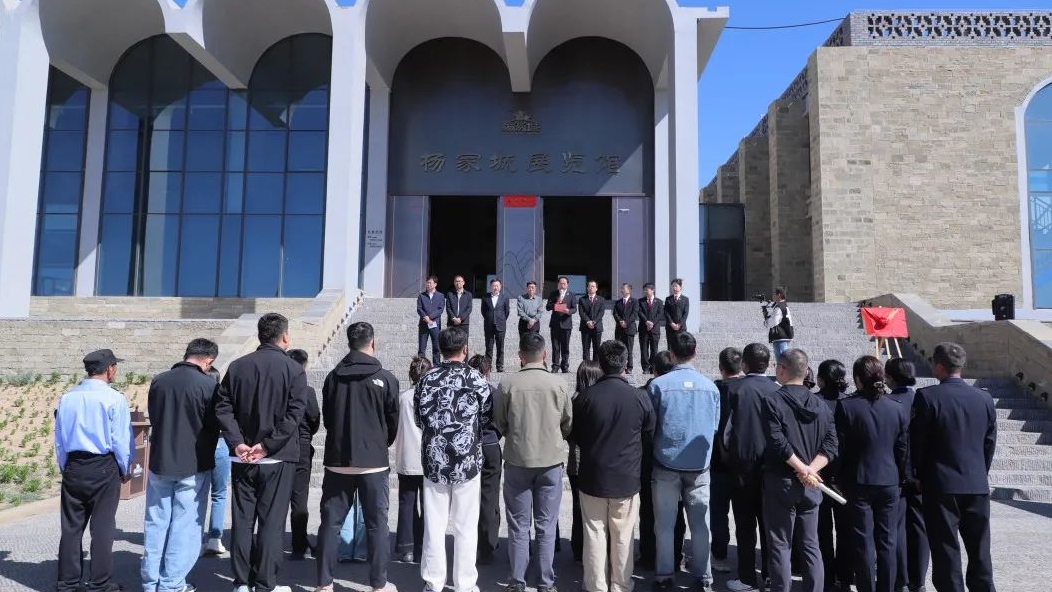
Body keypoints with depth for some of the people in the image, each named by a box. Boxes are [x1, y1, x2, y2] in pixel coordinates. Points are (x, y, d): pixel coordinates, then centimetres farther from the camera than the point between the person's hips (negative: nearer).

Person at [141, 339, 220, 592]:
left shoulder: (158, 381, -1)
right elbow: (214, 425, -8)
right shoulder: (207, 384, -16)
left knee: (156, 523, 15)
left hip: (159, 462, 5)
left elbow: (153, 417, 10)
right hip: (193, 465, -5)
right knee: (185, 526, 6)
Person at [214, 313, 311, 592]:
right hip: (278, 458, -4)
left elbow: (223, 408, 0)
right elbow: (294, 414, -16)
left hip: (242, 458, 4)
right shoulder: (293, 369, -7)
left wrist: (236, 443, -6)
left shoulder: (237, 366, 6)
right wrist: (268, 445, -14)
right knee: (271, 522, 3)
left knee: (242, 520, 11)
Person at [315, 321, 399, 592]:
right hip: (374, 461, -3)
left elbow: (326, 418, 10)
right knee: (377, 523, 6)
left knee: (330, 521, 11)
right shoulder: (385, 379, -8)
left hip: (337, 460, 3)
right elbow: (393, 422, 0)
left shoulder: (333, 377, 1)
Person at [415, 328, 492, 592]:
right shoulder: (476, 379, -8)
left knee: (434, 525, 11)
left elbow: (420, 418, 6)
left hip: (434, 461, 2)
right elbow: (487, 417, 1)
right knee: (466, 527, 8)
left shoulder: (427, 380, -1)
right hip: (468, 461, -2)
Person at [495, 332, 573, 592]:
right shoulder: (559, 384, -8)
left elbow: (499, 423, 1)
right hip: (551, 460, 1)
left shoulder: (507, 384, -11)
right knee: (546, 525, 11)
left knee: (518, 524, 11)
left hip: (517, 460, 0)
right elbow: (568, 423, 3)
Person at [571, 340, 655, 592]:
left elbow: (574, 436, 0)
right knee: (623, 537, 13)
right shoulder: (640, 398, -13)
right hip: (627, 478, 0)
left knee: (595, 535, 12)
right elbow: (649, 436, 2)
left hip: (593, 476, 0)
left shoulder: (585, 397, -14)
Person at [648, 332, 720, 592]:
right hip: (699, 465, 2)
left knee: (665, 525, 9)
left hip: (667, 464, -2)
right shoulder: (710, 387, -3)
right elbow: (715, 427, 7)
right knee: (700, 524, 11)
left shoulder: (659, 385, -10)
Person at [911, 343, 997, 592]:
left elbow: (917, 441, -8)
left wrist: (921, 476, 5)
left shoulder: (927, 396, -12)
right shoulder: (985, 398, 2)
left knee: (946, 551, 3)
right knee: (979, 550, 15)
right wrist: (979, 474, 18)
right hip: (978, 485, 5)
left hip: (941, 485, -4)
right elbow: (990, 443, 7)